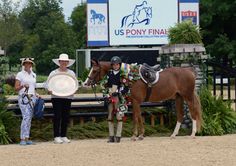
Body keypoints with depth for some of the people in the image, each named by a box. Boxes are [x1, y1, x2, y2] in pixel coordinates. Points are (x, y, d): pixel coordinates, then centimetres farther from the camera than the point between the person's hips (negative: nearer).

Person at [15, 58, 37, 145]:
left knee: (29, 118, 3)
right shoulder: (20, 74, 0)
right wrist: (23, 86, -21)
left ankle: (27, 138, 4)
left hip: (32, 98, 6)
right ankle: (23, 139, -17)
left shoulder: (33, 75, 17)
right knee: (26, 117, -17)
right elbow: (16, 88, -3)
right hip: (23, 98, -6)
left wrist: (36, 97, 11)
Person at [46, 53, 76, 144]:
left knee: (66, 117, 5)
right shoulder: (53, 73, 4)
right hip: (56, 97, -3)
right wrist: (50, 91, -18)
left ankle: (64, 136, 13)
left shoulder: (71, 73, 11)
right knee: (57, 117, -7)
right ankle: (56, 137, -4)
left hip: (67, 98, 3)